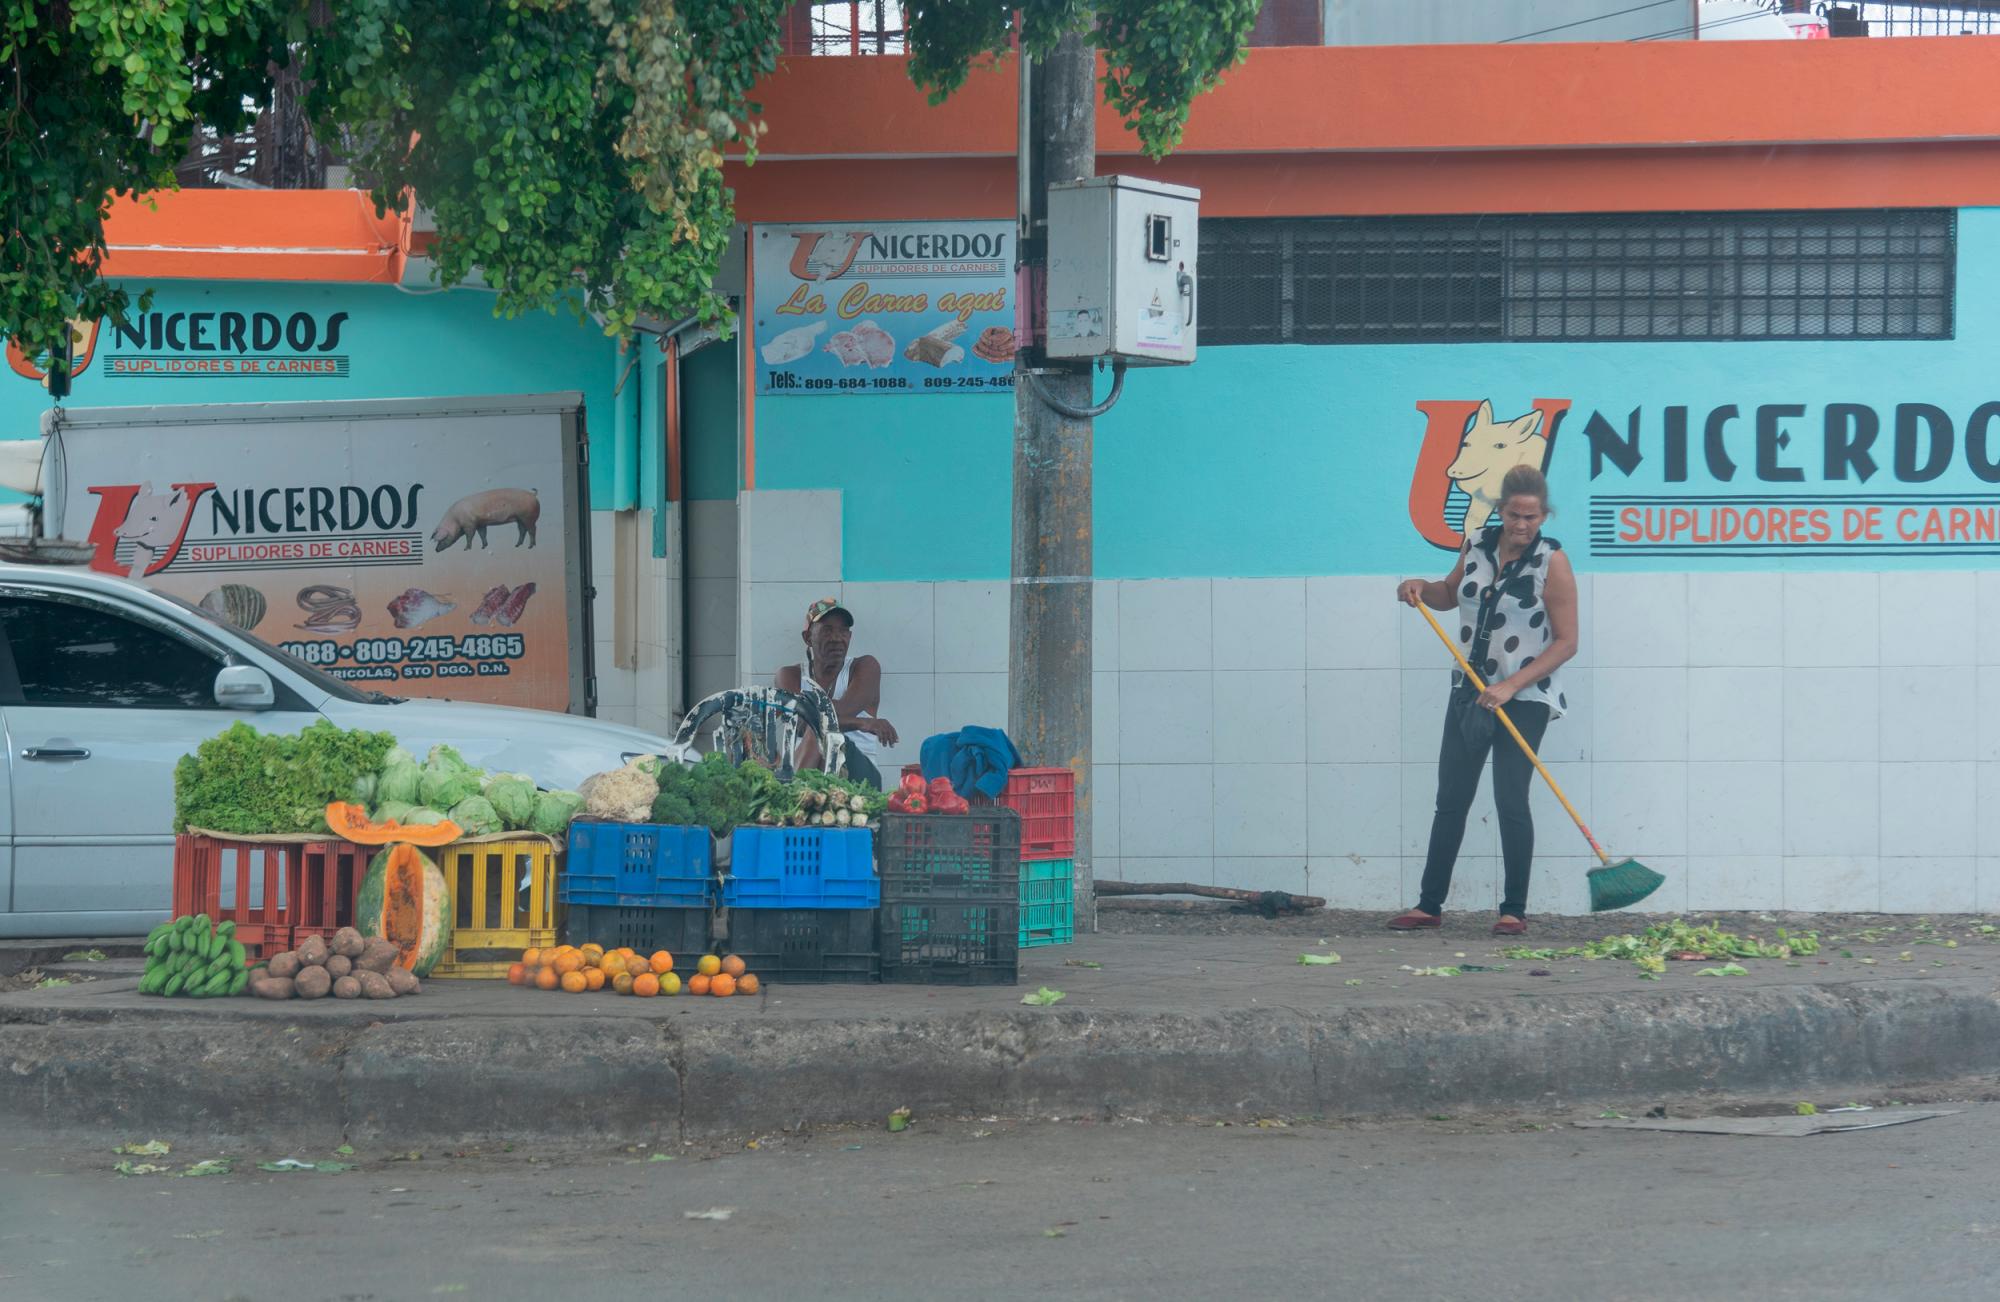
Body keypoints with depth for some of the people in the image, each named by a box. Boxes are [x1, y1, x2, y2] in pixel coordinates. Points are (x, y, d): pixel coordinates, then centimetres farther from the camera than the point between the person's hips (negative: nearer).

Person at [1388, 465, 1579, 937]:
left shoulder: (1552, 562, -12)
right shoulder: (1477, 545, 3)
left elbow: (1566, 642, -13)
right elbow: (1451, 593, 23)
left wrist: (1511, 686, -20)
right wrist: (1422, 590, -1)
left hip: (1524, 698, -5)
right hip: (1469, 693, 5)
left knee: (1511, 801, -7)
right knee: (1450, 800, 7)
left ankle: (1514, 910, 3)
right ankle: (1429, 904, 14)